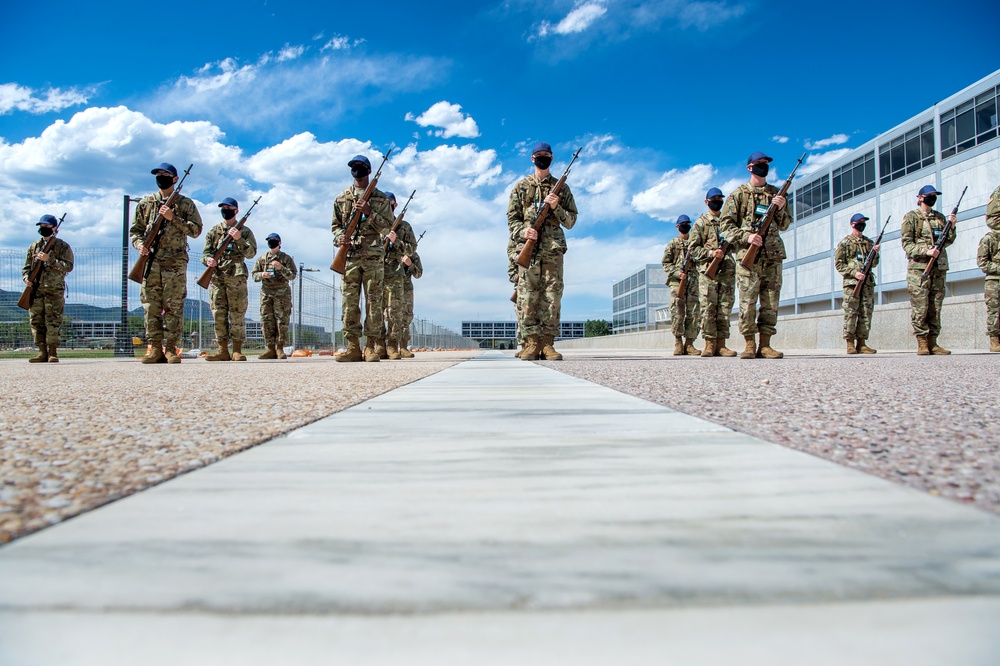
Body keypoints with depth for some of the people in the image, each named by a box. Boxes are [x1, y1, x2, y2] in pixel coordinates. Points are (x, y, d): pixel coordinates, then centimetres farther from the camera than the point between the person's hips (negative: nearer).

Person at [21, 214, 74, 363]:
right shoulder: (33, 246, 16)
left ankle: (53, 352, -2)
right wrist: (26, 277, -2)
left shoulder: (63, 246, 3)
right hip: (36, 290, 5)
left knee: (53, 322, -6)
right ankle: (42, 352, 8)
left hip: (55, 291, -5)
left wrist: (49, 260, -16)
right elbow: (26, 266, 18)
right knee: (36, 321, 3)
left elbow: (68, 266, -8)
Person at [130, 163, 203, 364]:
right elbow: (135, 229, 16)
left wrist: (173, 218, -9)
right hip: (150, 262, 2)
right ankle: (155, 348, 3)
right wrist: (139, 244, -4)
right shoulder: (146, 203, 16)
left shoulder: (186, 204, 9)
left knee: (174, 307, -3)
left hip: (175, 263, -2)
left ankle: (171, 349, 1)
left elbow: (196, 230, 1)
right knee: (151, 306, -1)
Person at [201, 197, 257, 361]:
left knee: (237, 314, -4)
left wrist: (239, 239, -14)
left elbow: (251, 253, 1)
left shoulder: (244, 231, 10)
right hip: (216, 277, 3)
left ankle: (237, 350, -2)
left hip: (236, 277, -3)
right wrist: (208, 259, -9)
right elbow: (205, 253, 15)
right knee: (219, 314, 0)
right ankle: (223, 350, 3)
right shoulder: (213, 231, 18)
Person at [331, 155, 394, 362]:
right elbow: (335, 224, 16)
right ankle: (353, 347, 1)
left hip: (373, 257, -2)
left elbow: (388, 225, 3)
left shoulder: (380, 198, 10)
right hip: (350, 256, 2)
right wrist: (339, 237, -6)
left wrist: (369, 213, -11)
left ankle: (371, 347, -1)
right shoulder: (341, 198, 16)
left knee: (373, 301, -4)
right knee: (350, 301, -2)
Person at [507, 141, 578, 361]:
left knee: (552, 298, -3)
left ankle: (547, 343, 1)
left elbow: (571, 221, 12)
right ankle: (532, 343, -4)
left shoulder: (562, 188, 15)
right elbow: (512, 218, 9)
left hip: (553, 250, 1)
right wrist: (523, 231, -12)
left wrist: (556, 207, -6)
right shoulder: (521, 186, 14)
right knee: (527, 297, -7)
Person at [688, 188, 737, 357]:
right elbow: (692, 248, 2)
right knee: (708, 307, -9)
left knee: (725, 308, 0)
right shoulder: (701, 222, 10)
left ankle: (721, 344, 1)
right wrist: (710, 253, -13)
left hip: (728, 270, 4)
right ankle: (710, 343, -7)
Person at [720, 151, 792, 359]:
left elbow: (784, 225, 17)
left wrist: (780, 208, -3)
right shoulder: (739, 194, 7)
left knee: (770, 304, 2)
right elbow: (726, 224, 1)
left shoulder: (776, 193, 18)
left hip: (773, 257, 4)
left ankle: (765, 345, 7)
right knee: (748, 302, -7)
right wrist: (746, 237, -13)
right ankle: (750, 345, -1)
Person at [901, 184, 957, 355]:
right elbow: (906, 243, -5)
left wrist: (952, 226, 4)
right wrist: (926, 251, -17)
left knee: (935, 308, 4)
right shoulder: (911, 217, 3)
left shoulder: (940, 217, 18)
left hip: (939, 268, 5)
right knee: (920, 308, -8)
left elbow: (948, 241, 21)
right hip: (918, 267, -5)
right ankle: (922, 343, -4)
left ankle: (932, 342, 7)